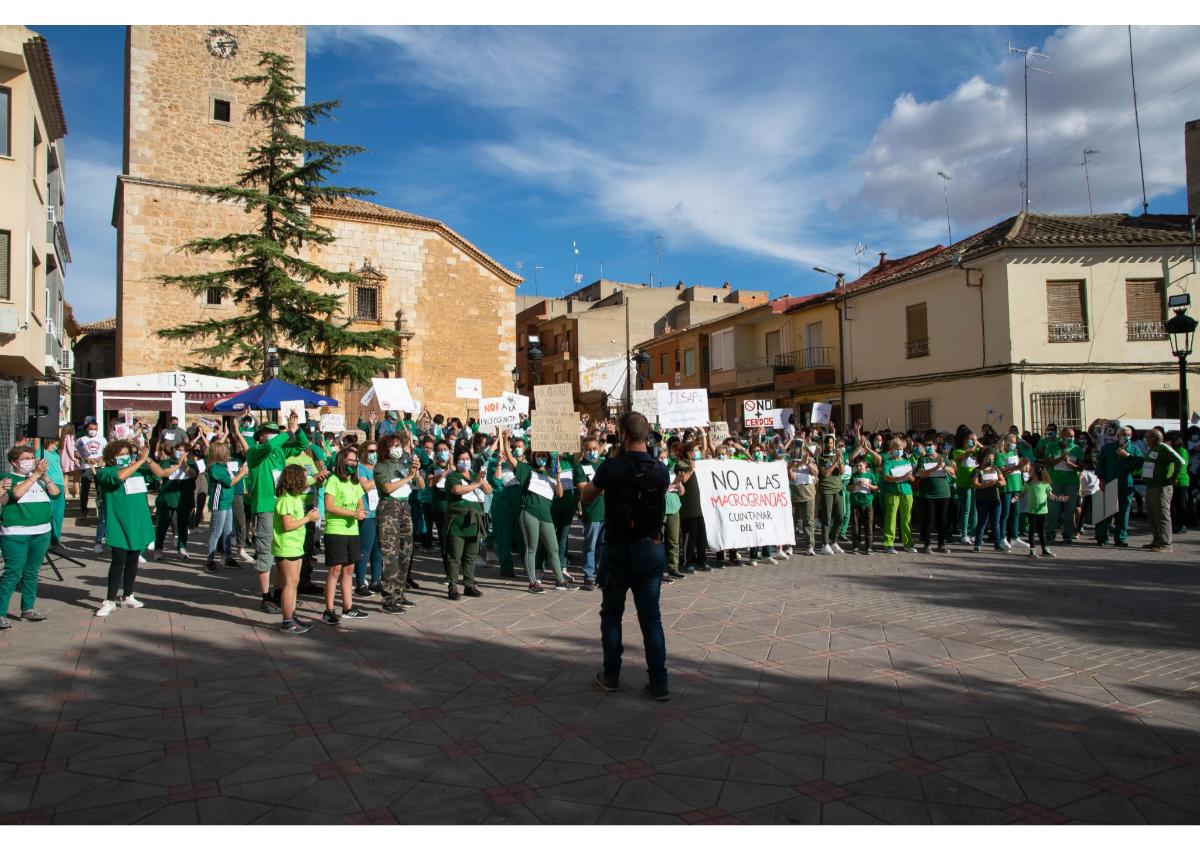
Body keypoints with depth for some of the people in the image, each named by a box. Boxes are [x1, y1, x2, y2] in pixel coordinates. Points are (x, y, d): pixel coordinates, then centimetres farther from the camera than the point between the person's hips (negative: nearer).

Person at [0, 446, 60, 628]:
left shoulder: (39, 478, 12)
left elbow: (56, 493, 1)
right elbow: (17, 493, -21)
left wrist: (45, 476, -12)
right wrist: (36, 474, -22)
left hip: (41, 533, 5)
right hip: (15, 535, -5)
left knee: (32, 572, 13)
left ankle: (28, 608, 23)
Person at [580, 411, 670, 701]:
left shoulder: (612, 466, -13)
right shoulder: (661, 470, -3)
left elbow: (585, 497, 1)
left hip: (618, 550, -3)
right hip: (651, 549, 3)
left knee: (611, 613, 13)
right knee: (651, 616, 8)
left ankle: (611, 675, 21)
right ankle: (658, 682, 8)